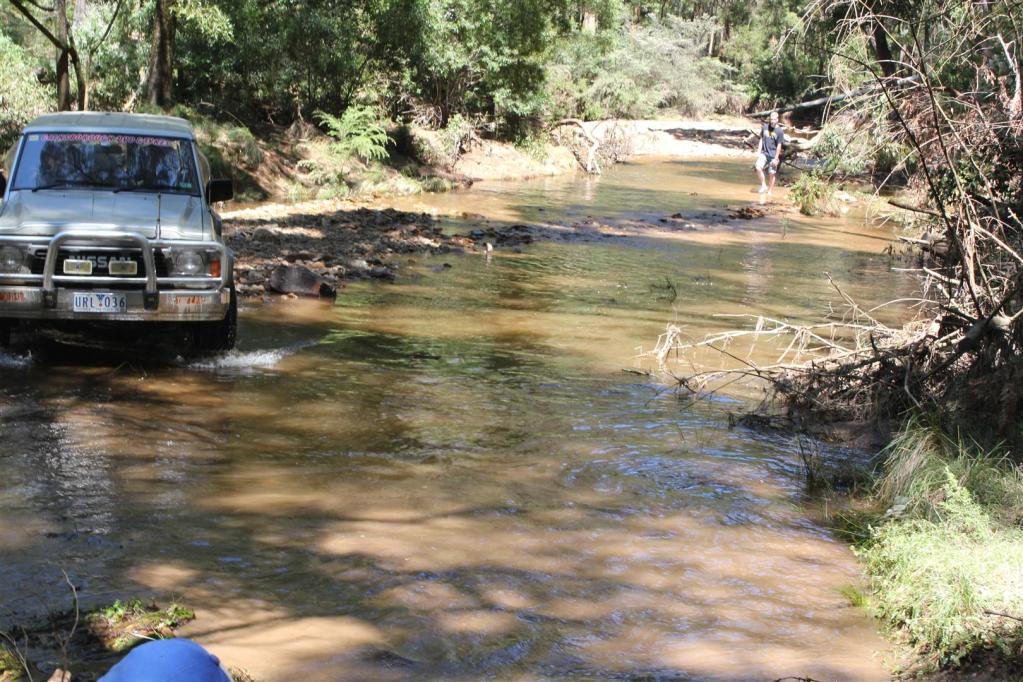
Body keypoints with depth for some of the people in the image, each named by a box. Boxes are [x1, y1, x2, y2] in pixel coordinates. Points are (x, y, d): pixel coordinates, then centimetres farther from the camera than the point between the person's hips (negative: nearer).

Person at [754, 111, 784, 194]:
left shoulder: (780, 131, -9)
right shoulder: (765, 127, 3)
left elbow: (779, 146, -8)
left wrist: (776, 159, -10)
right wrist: (758, 152, 6)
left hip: (773, 155, -3)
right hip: (764, 153, 3)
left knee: (772, 174, 2)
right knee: (758, 167, -18)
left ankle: (769, 191, 16)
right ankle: (763, 185, -1)